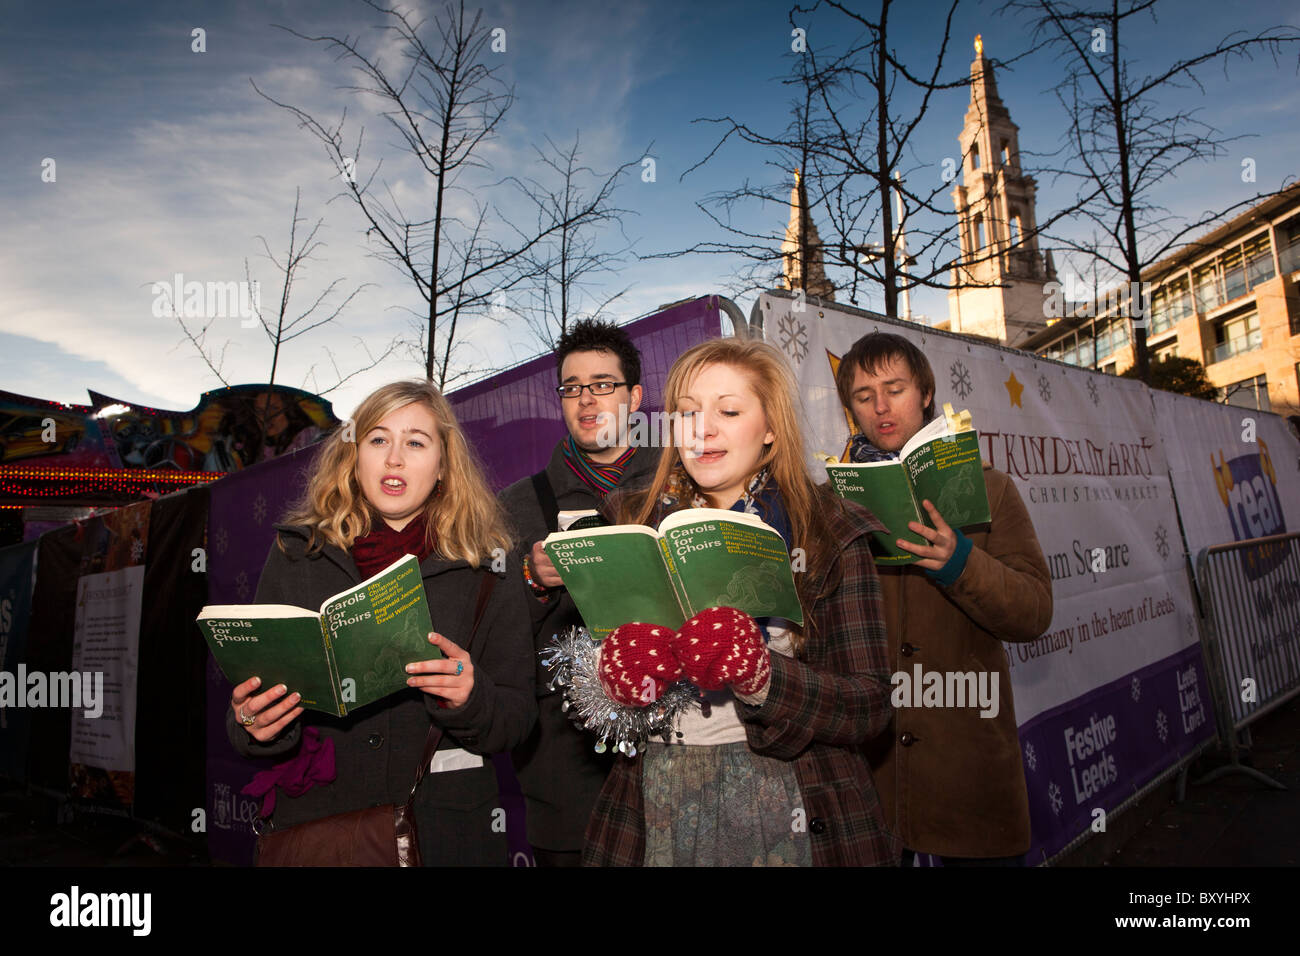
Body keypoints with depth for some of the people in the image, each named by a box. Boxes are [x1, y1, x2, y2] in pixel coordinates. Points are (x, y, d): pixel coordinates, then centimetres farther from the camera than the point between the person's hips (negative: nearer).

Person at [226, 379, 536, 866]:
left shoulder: (489, 570, -4)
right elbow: (254, 695, 5)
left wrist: (470, 700, -24)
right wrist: (253, 724, -16)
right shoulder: (295, 554, 1)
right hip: (312, 822, 2)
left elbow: (518, 718, -4)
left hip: (444, 832, -1)